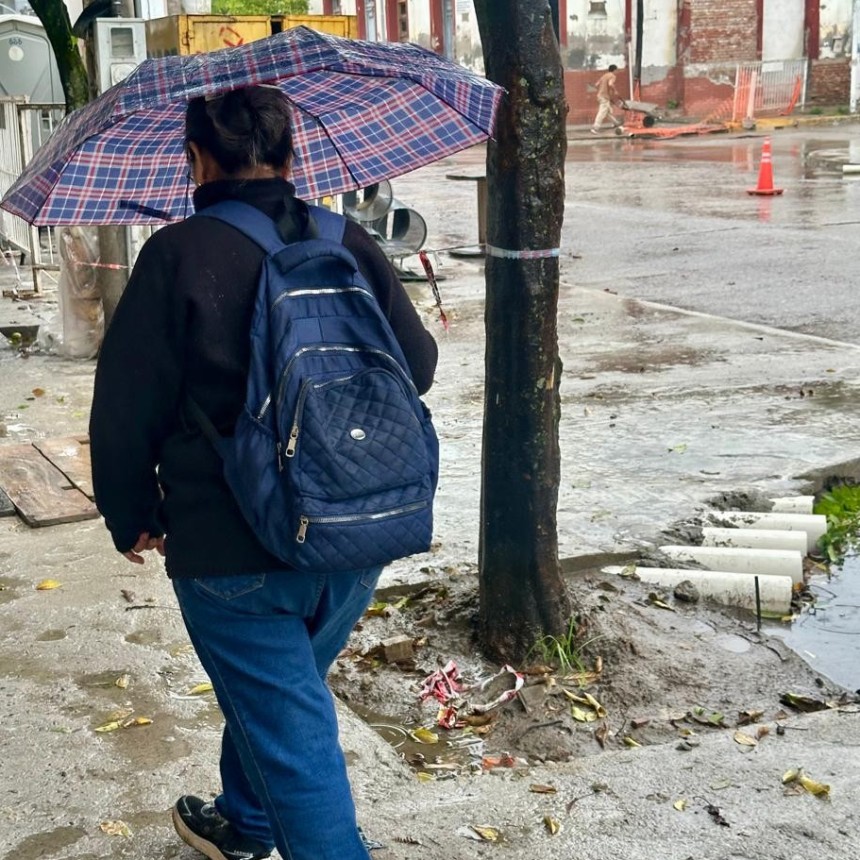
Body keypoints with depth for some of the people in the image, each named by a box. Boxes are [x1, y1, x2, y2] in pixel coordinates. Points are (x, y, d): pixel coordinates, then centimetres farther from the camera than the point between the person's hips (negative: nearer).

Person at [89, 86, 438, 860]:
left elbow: (127, 408, -11)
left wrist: (132, 519, 5)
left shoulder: (178, 254, -12)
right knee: (274, 697, 28)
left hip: (233, 549, -6)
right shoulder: (351, 244, 1)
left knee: (292, 738, 3)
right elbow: (418, 365, 8)